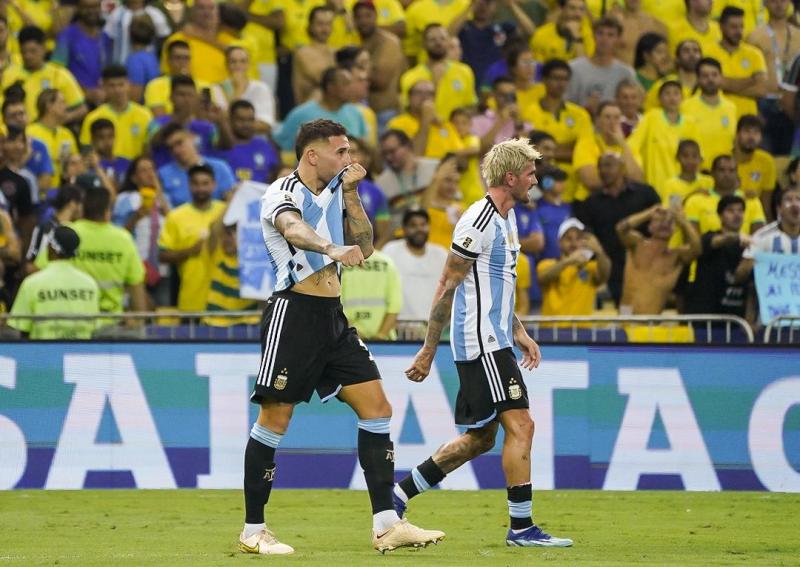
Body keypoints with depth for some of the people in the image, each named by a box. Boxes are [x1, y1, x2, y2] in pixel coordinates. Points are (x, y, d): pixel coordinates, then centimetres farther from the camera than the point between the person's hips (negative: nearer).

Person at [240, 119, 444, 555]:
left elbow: (363, 247, 14)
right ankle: (253, 531, 3)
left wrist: (351, 194, 4)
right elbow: (293, 228, -33)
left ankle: (386, 526, 2)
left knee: (376, 408, 2)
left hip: (333, 317, 8)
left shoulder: (334, 191, 15)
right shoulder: (284, 192, -10)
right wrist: (332, 248, -52)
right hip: (294, 311, -8)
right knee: (275, 418, -6)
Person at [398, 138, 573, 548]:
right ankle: (521, 527, -10)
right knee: (519, 425, -12)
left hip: (495, 343, 10)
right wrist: (428, 353, -13)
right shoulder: (479, 222, -15)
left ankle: (399, 494, 20)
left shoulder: (506, 218, 16)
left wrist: (519, 333, 21)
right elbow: (446, 288, -14)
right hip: (480, 344, -10)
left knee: (480, 438, 12)